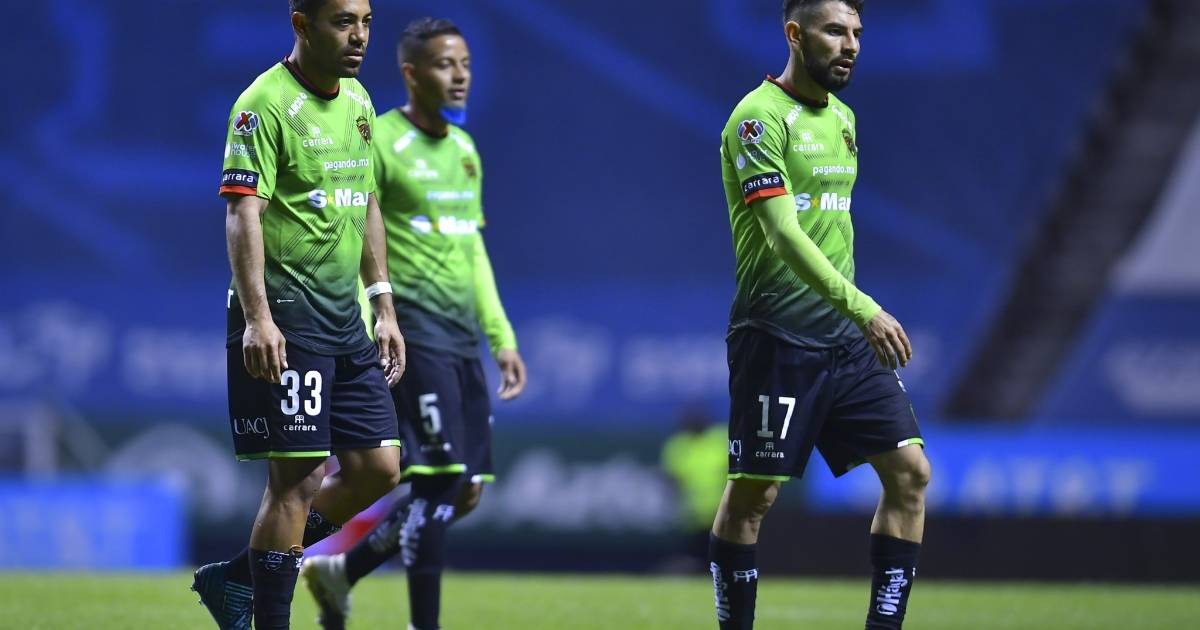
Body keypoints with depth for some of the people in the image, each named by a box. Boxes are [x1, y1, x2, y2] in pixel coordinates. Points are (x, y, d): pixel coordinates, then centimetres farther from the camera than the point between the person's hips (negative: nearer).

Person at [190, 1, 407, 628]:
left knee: (377, 468, 6)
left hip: (345, 316, 8)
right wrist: (257, 317, -26)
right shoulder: (266, 104, -12)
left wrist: (384, 306, 19)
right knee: (297, 479, -9)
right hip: (283, 318, -8)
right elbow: (243, 214, -18)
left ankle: (236, 577, 17)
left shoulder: (357, 101, 14)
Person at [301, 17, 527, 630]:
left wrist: (502, 337, 20)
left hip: (461, 333, 8)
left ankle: (339, 571, 21)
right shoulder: (379, 143, -7)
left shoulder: (464, 149, 18)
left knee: (465, 492, 5)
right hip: (412, 327, -8)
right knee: (440, 481, -13)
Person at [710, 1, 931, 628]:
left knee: (910, 471, -2)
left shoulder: (842, 117, 14)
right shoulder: (760, 118, -12)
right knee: (752, 493, -2)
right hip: (776, 335, -8)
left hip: (846, 337, 8)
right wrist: (864, 308, -29)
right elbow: (783, 234, -22)